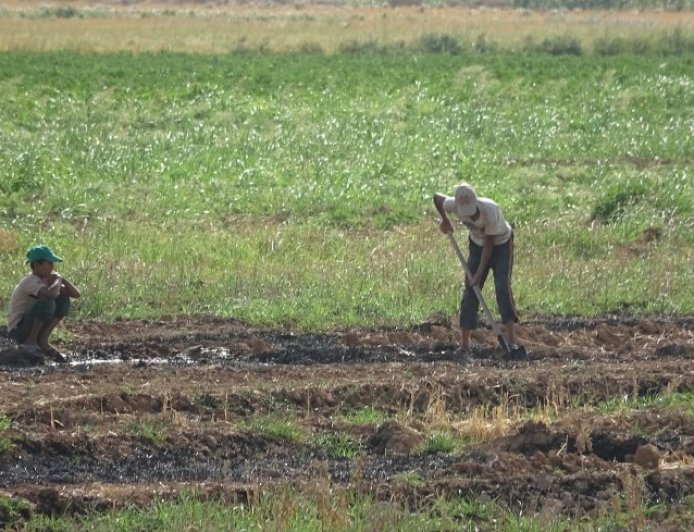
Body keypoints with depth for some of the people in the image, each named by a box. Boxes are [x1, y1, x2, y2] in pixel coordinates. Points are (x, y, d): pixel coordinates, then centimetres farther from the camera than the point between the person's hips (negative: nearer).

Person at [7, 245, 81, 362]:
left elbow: (76, 294, 4)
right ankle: (29, 342, -15)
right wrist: (58, 279, -19)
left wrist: (61, 279, -10)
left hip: (36, 328, 8)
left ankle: (42, 341, -1)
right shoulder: (30, 281, -20)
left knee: (64, 300, -2)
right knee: (47, 301, -29)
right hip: (17, 329, -8)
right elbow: (51, 293, -40)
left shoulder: (47, 280, 7)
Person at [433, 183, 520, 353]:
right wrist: (444, 220, -1)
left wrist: (479, 273, -27)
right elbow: (437, 197, -3)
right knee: (470, 289, -2)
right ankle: (464, 342, 1)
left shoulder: (490, 211, -39)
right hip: (477, 244, 4)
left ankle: (512, 338, -18)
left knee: (502, 286, -18)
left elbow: (489, 243, -29)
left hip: (501, 244, -4)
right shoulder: (454, 205, -26)